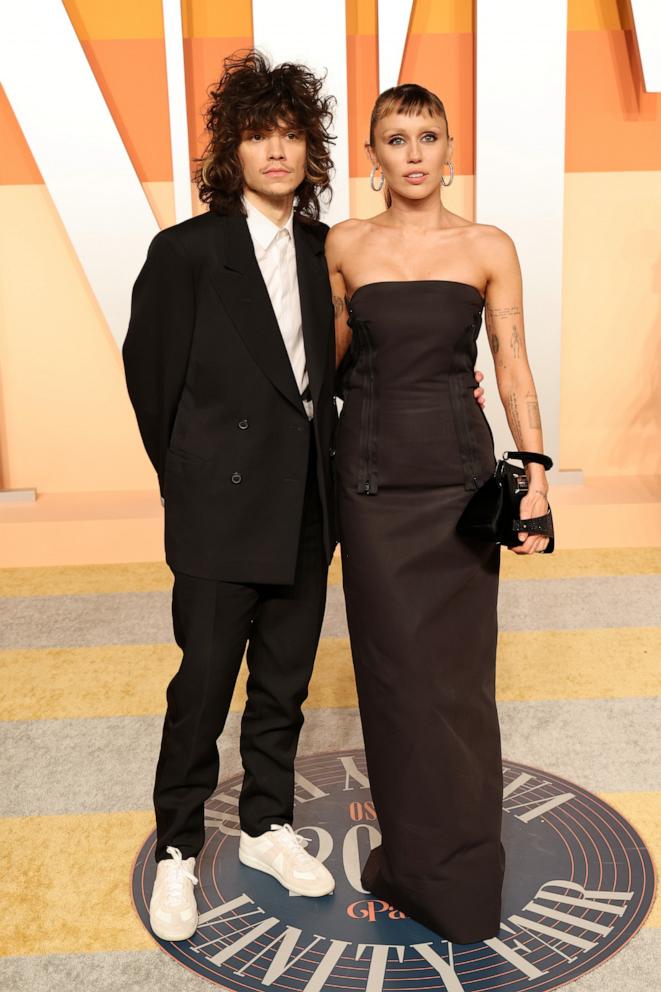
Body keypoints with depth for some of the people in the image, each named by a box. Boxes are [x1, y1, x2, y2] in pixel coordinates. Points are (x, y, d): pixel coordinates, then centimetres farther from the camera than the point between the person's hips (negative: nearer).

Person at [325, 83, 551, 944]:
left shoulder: (489, 248, 1)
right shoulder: (344, 246, 4)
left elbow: (513, 368, -1)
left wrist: (536, 472, -8)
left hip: (458, 469, -1)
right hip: (371, 471, 1)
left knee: (457, 669, 4)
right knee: (392, 663, 6)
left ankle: (461, 872, 23)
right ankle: (410, 848, 24)